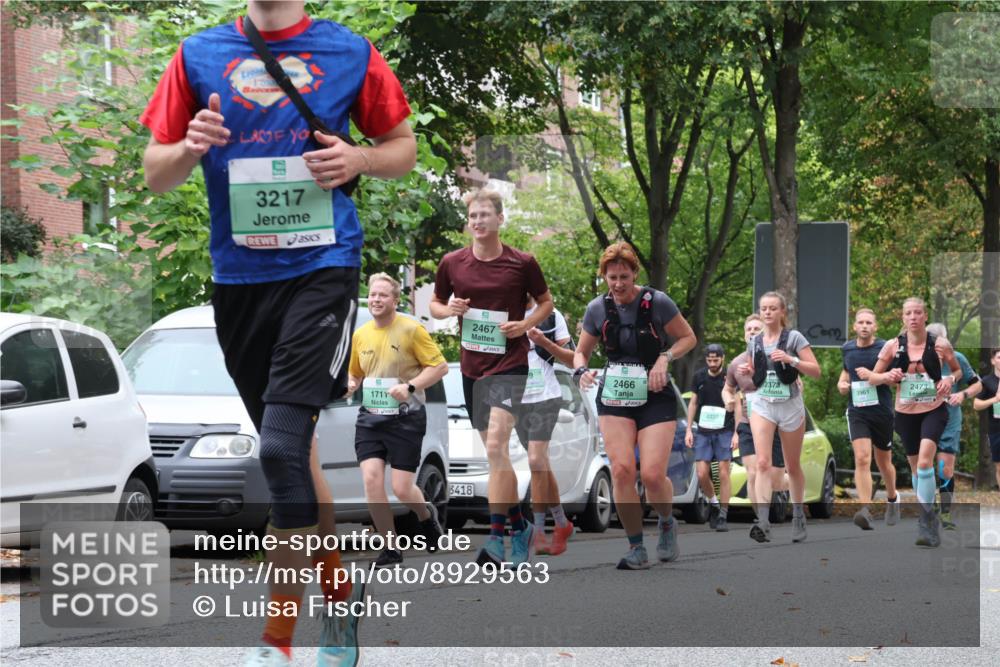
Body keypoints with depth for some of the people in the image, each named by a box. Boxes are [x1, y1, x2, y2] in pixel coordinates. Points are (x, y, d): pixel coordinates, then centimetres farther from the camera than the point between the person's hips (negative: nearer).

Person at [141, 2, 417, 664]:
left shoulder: (351, 53, 3)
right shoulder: (199, 55, 7)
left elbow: (404, 146, 13)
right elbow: (156, 173, 10)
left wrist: (357, 158, -8)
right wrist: (191, 148, -12)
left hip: (322, 267, -4)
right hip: (238, 278, 4)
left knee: (283, 444, -17)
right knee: (293, 446, 13)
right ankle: (340, 589, 32)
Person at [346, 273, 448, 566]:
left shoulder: (411, 330, -6)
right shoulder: (360, 335, 9)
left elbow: (439, 366, -6)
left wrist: (410, 386, -19)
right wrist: (351, 383, -1)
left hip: (406, 417, -4)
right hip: (370, 416, 4)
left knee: (401, 488, -6)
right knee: (371, 478, -13)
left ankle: (426, 515, 31)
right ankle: (390, 548, -1)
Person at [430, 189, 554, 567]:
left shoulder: (521, 263, -4)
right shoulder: (452, 263, 4)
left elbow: (546, 302, 9)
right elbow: (435, 305, 15)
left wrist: (525, 324, -10)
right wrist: (449, 309, -7)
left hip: (509, 363, -5)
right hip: (471, 365, 5)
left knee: (496, 446, -20)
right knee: (495, 453, 12)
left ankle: (496, 539, -20)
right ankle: (519, 526, 26)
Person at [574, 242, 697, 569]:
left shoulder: (657, 302, -9)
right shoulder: (597, 309, 0)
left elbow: (688, 338, 2)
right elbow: (581, 351, 12)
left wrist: (665, 357, -15)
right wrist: (582, 371, -10)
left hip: (655, 398, -2)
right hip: (614, 398, 3)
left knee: (653, 474, -14)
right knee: (621, 470, -14)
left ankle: (667, 524, 19)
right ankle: (636, 549, -4)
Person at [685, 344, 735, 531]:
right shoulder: (699, 377, 4)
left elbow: (735, 407, -2)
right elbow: (693, 403, 12)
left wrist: (736, 433, -10)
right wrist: (689, 429, 7)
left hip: (724, 431, -3)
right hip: (703, 431, 3)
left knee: (723, 473, -5)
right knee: (702, 474, -4)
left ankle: (722, 516, -1)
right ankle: (713, 503, 22)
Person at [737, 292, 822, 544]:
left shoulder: (794, 338, -4)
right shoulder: (754, 342, 8)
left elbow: (815, 370, -7)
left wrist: (791, 360, -22)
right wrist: (746, 372, -3)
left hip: (789, 405, -2)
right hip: (761, 404, 2)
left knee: (793, 466, 10)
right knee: (763, 462, -16)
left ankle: (798, 516, 29)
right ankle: (763, 521, -27)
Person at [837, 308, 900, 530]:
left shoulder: (885, 348, -5)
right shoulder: (847, 349, 7)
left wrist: (873, 375, -21)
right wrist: (842, 383, 4)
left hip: (882, 411, -1)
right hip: (857, 412, 1)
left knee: (883, 462, 14)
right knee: (862, 459, -17)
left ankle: (892, 499, 43)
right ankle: (866, 511, -26)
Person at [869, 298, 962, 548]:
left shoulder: (940, 345, -6)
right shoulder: (893, 346, -3)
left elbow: (958, 370, 10)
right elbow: (872, 378, 5)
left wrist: (950, 379, -13)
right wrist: (887, 376, -17)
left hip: (933, 411, -3)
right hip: (905, 413, 3)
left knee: (925, 460, -23)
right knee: (915, 466, 12)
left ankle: (926, 520, -19)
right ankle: (929, 518, 30)